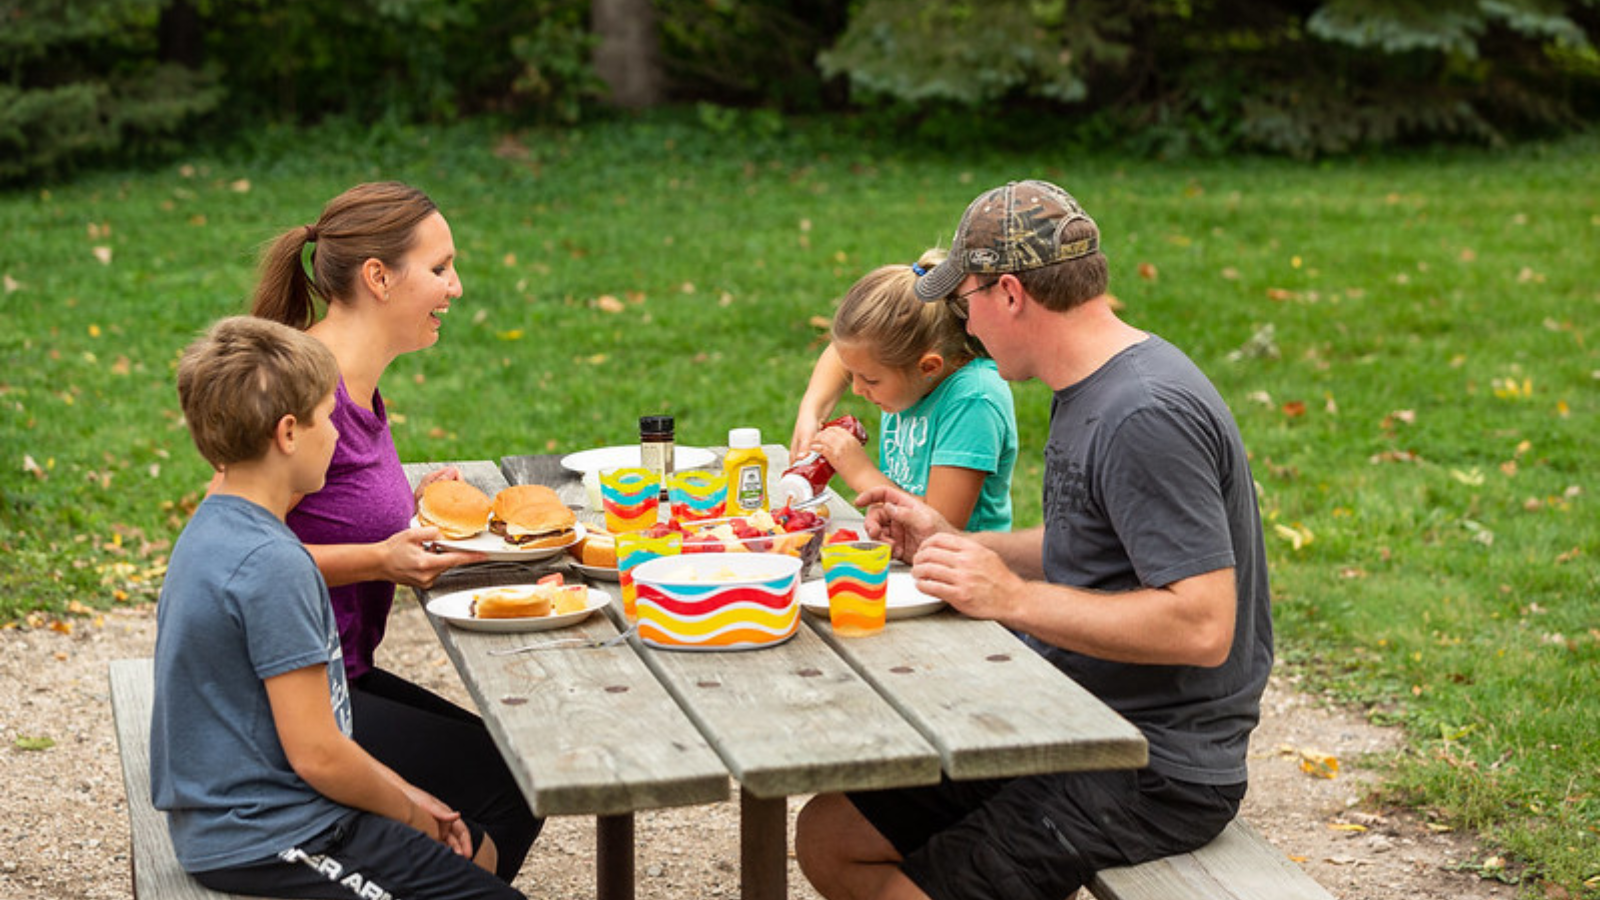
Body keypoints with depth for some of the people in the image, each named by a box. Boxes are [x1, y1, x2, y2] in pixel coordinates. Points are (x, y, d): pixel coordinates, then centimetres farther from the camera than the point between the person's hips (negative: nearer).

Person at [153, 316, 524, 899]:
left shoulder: (212, 531, 7)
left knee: (478, 847, 21)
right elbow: (316, 753, -22)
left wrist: (401, 793, 9)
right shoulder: (272, 565, -23)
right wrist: (411, 813, -5)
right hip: (267, 842, -10)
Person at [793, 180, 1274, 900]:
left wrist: (1013, 598, -24)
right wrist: (948, 545, 10)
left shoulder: (1148, 416, -22)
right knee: (828, 838, 7)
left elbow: (1203, 626, -27)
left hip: (1157, 774, -10)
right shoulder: (1087, 389, 10)